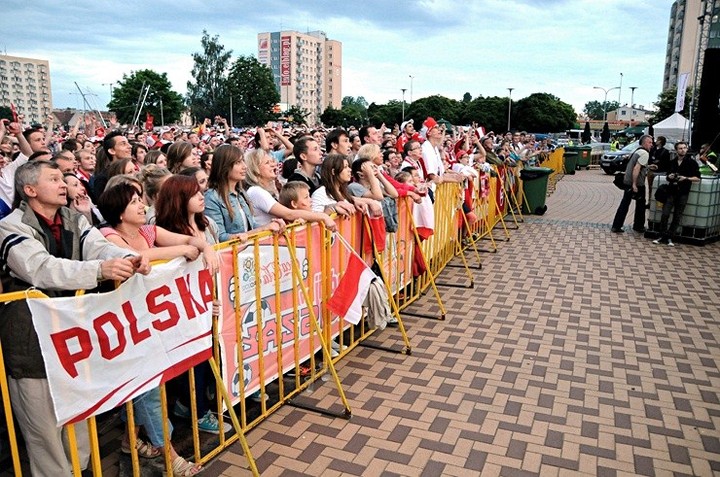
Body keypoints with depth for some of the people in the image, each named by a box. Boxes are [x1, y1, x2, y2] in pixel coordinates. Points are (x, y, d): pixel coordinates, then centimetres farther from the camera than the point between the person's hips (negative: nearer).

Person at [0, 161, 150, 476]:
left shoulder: (75, 220, 6)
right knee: (45, 427, 7)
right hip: (32, 341, -6)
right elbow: (43, 269, -30)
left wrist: (127, 259, -34)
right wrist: (100, 270, -44)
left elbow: (99, 247, -11)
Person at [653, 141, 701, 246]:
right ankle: (662, 236, 0)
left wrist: (686, 178, -14)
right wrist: (669, 177, 1)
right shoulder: (672, 162, 12)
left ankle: (669, 237, 9)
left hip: (683, 193, -2)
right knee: (665, 214, -8)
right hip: (671, 191, 2)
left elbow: (697, 178, 1)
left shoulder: (691, 163, 1)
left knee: (677, 217, 1)